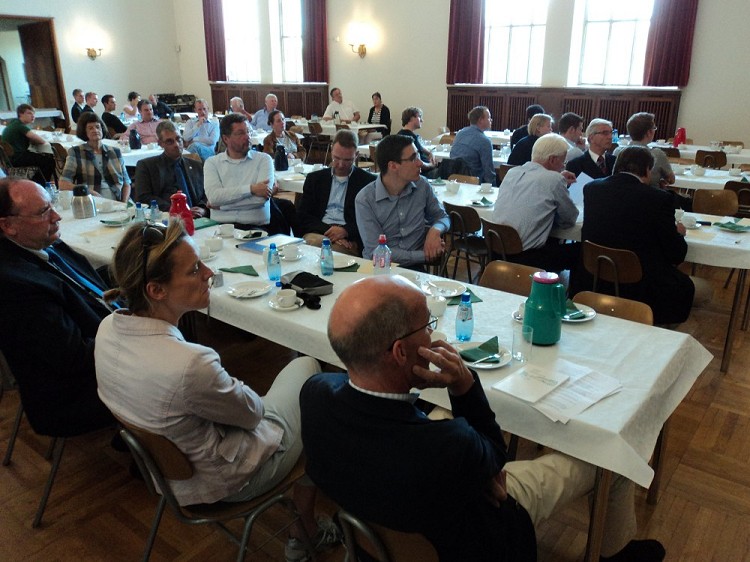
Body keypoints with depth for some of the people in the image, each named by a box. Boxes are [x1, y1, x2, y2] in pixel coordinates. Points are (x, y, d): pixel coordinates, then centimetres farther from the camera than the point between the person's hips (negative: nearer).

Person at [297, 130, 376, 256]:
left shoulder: (369, 181, 8)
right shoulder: (314, 178, 18)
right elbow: (303, 216, 10)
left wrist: (346, 230, -15)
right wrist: (328, 231, -9)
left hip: (350, 241, -2)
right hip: (317, 234, 2)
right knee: (311, 241, -34)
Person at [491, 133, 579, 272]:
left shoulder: (512, 172, 9)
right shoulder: (554, 179, -12)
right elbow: (570, 219, 1)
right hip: (525, 257, -8)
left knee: (554, 241, 29)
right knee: (578, 250, 9)